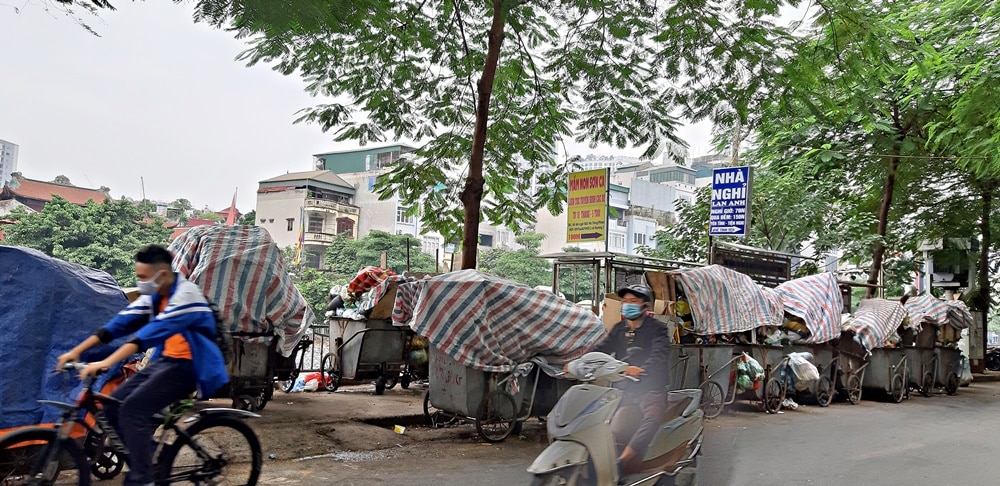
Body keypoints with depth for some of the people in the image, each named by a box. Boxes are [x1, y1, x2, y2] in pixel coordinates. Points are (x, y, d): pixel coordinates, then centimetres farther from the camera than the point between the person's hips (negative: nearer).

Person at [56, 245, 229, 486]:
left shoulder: (185, 295, -21)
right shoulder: (154, 296, 6)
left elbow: (151, 333, -30)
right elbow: (121, 323, 3)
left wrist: (107, 363, -35)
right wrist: (76, 351, -3)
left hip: (189, 365, -9)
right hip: (165, 360, 9)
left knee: (132, 411, -20)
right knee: (114, 405, 1)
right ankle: (145, 458, 16)